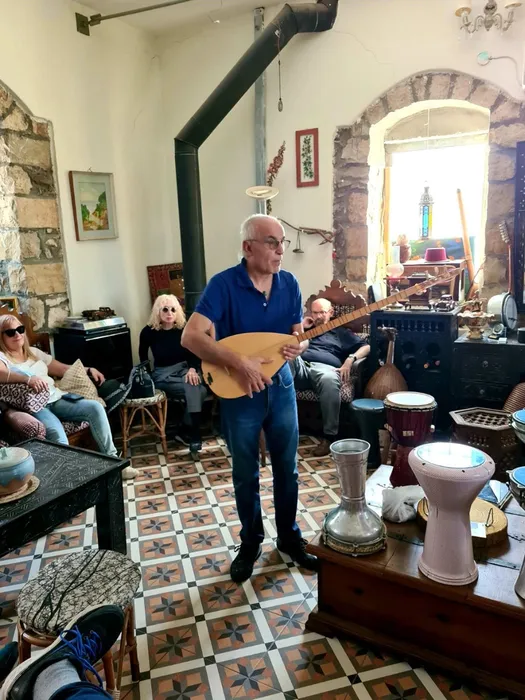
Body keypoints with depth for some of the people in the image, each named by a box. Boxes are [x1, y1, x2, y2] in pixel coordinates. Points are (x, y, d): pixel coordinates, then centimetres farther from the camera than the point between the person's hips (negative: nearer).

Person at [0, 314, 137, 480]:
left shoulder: (34, 352, 22)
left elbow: (63, 369, 25)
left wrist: (88, 370, 14)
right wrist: (27, 379, -39)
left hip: (57, 399, 6)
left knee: (95, 407, -16)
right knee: (57, 434, -37)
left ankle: (112, 459, -11)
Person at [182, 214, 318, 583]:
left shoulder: (289, 283, -2)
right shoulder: (223, 284, -17)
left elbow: (299, 333, 6)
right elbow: (191, 336, -25)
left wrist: (299, 346, -18)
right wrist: (238, 362, -32)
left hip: (281, 385, 4)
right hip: (239, 392, -3)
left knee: (287, 468, 14)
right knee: (246, 474, 12)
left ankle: (289, 535, 35)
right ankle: (251, 541, 33)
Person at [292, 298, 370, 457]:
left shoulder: (341, 332, 32)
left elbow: (366, 347, 19)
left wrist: (350, 359, 0)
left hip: (325, 367, -2)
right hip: (300, 365, 2)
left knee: (329, 380, -43)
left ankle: (329, 437, -33)